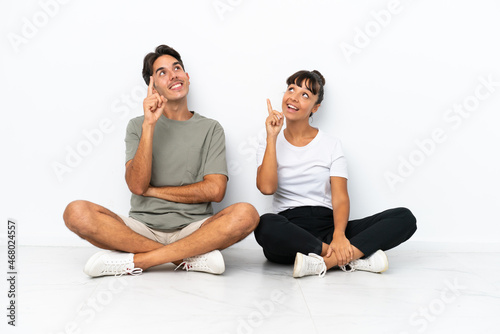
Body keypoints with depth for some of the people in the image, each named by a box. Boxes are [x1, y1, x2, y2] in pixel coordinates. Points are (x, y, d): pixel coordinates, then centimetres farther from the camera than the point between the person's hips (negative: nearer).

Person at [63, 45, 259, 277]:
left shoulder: (210, 129, 9)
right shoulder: (138, 126, 10)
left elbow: (215, 190, -4)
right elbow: (137, 185, -6)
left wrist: (153, 190, -2)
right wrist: (149, 125, -12)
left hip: (192, 229, 0)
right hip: (143, 228, 1)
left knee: (246, 214, -29)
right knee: (76, 212, -25)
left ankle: (136, 261, -24)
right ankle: (191, 257, -22)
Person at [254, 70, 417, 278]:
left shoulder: (331, 145, 10)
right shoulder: (269, 144, 11)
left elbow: (340, 197, -2)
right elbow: (266, 188, -9)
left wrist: (339, 235, -22)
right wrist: (272, 137, -6)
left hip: (327, 226, 2)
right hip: (289, 232, -1)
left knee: (405, 218, -18)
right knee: (266, 225, -39)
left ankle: (323, 262, -32)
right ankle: (354, 257, -28)